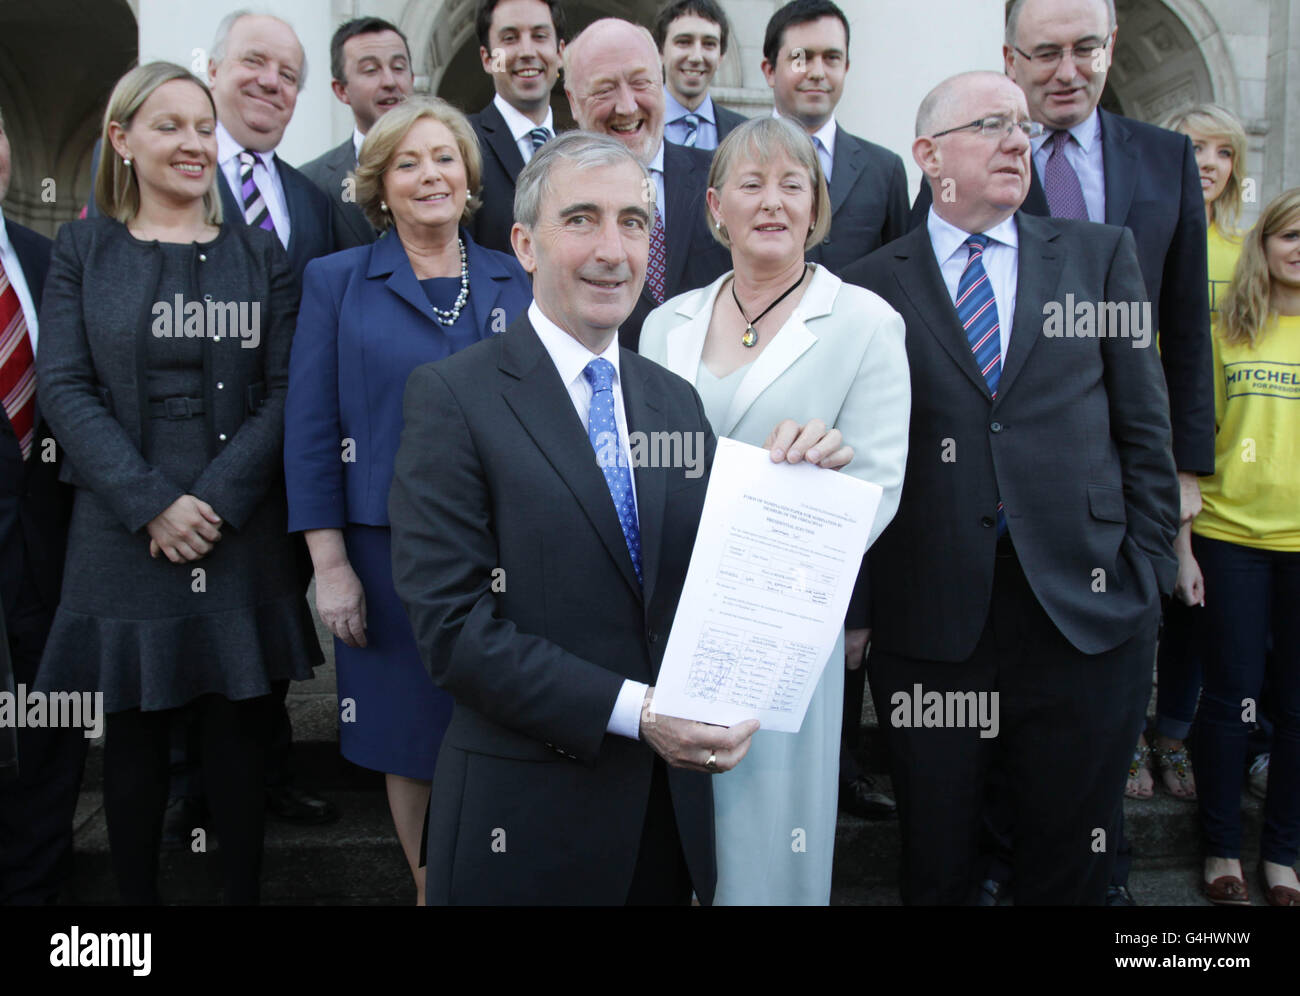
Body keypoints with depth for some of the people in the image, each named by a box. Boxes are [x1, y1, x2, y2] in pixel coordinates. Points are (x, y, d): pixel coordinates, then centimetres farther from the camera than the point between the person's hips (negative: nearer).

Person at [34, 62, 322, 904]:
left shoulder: (259, 254, 8)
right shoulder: (83, 250, 7)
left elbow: (284, 390, 0)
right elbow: (65, 388, -3)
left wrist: (216, 498, -12)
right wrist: (151, 503, -13)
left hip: (243, 539, 0)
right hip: (123, 540, 0)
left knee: (240, 734, 6)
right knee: (134, 735, 8)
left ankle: (244, 892, 22)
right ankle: (137, 894, 25)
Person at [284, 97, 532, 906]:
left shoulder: (516, 282, 7)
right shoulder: (337, 281, 3)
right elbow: (310, 431, -1)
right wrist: (330, 563, -7)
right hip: (389, 557, -1)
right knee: (411, 743, 12)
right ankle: (428, 886, 34)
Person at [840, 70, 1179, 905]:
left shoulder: (1102, 255, 8)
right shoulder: (872, 286, 3)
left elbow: (1146, 428, 7)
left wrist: (1148, 574, 1)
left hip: (1085, 614, 1)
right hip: (931, 622, -1)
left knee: (1074, 864, 14)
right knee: (936, 869, 14)